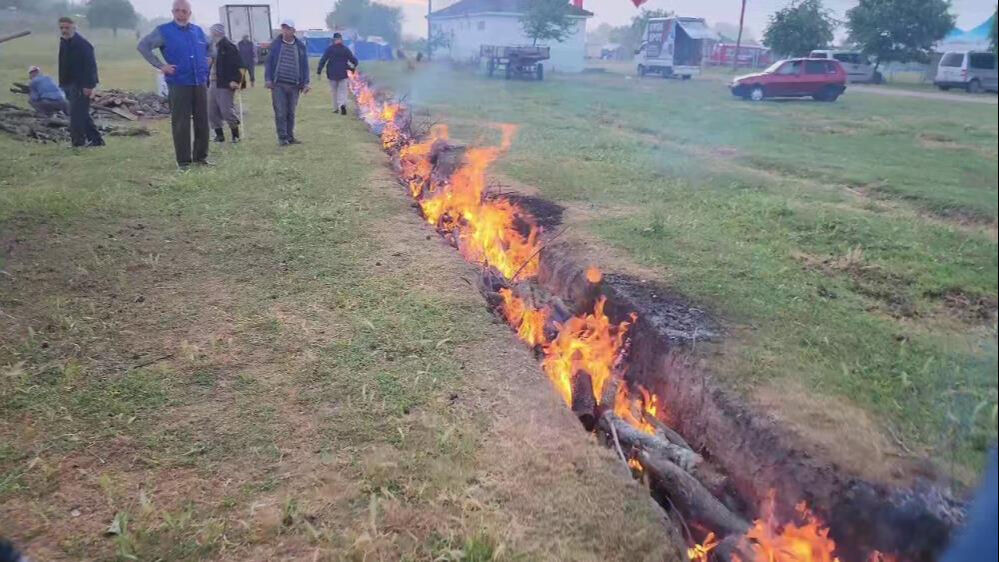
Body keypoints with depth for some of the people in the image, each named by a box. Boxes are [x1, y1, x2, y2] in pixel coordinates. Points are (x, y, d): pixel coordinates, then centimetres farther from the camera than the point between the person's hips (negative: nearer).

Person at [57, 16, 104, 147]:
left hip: (81, 85, -9)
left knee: (77, 113, -10)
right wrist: (62, 84, 16)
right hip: (70, 84, 9)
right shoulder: (64, 43, 13)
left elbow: (90, 65, -19)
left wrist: (88, 85, -24)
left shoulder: (82, 44, -14)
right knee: (82, 114, 12)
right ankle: (96, 139, 18)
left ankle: (78, 140, -3)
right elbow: (63, 66, 19)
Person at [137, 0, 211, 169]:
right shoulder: (163, 31, -2)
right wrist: (160, 65, -9)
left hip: (200, 83, 4)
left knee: (202, 121, 7)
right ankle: (183, 160, 3)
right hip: (179, 85, -4)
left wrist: (208, 59, 13)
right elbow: (143, 46, -3)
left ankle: (201, 156, 18)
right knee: (180, 123, -3)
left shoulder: (198, 31, 11)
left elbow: (210, 46, 30)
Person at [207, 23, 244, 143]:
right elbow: (209, 64, 19)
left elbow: (238, 65, -15)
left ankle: (235, 135, 7)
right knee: (212, 112, 8)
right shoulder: (211, 47, 14)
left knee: (227, 111, -8)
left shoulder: (229, 47, -9)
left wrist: (235, 80, -23)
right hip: (213, 84, 8)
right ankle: (219, 135, 19)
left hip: (225, 85, -8)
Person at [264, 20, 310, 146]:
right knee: (280, 112, -4)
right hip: (278, 84, -2)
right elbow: (269, 62, 5)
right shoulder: (276, 45, 3)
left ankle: (290, 136, 17)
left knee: (291, 113, 8)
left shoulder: (300, 46, 7)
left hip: (294, 85, 2)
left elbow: (304, 65, 9)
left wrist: (305, 82, 1)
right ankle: (282, 137, 1)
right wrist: (268, 79, -5)